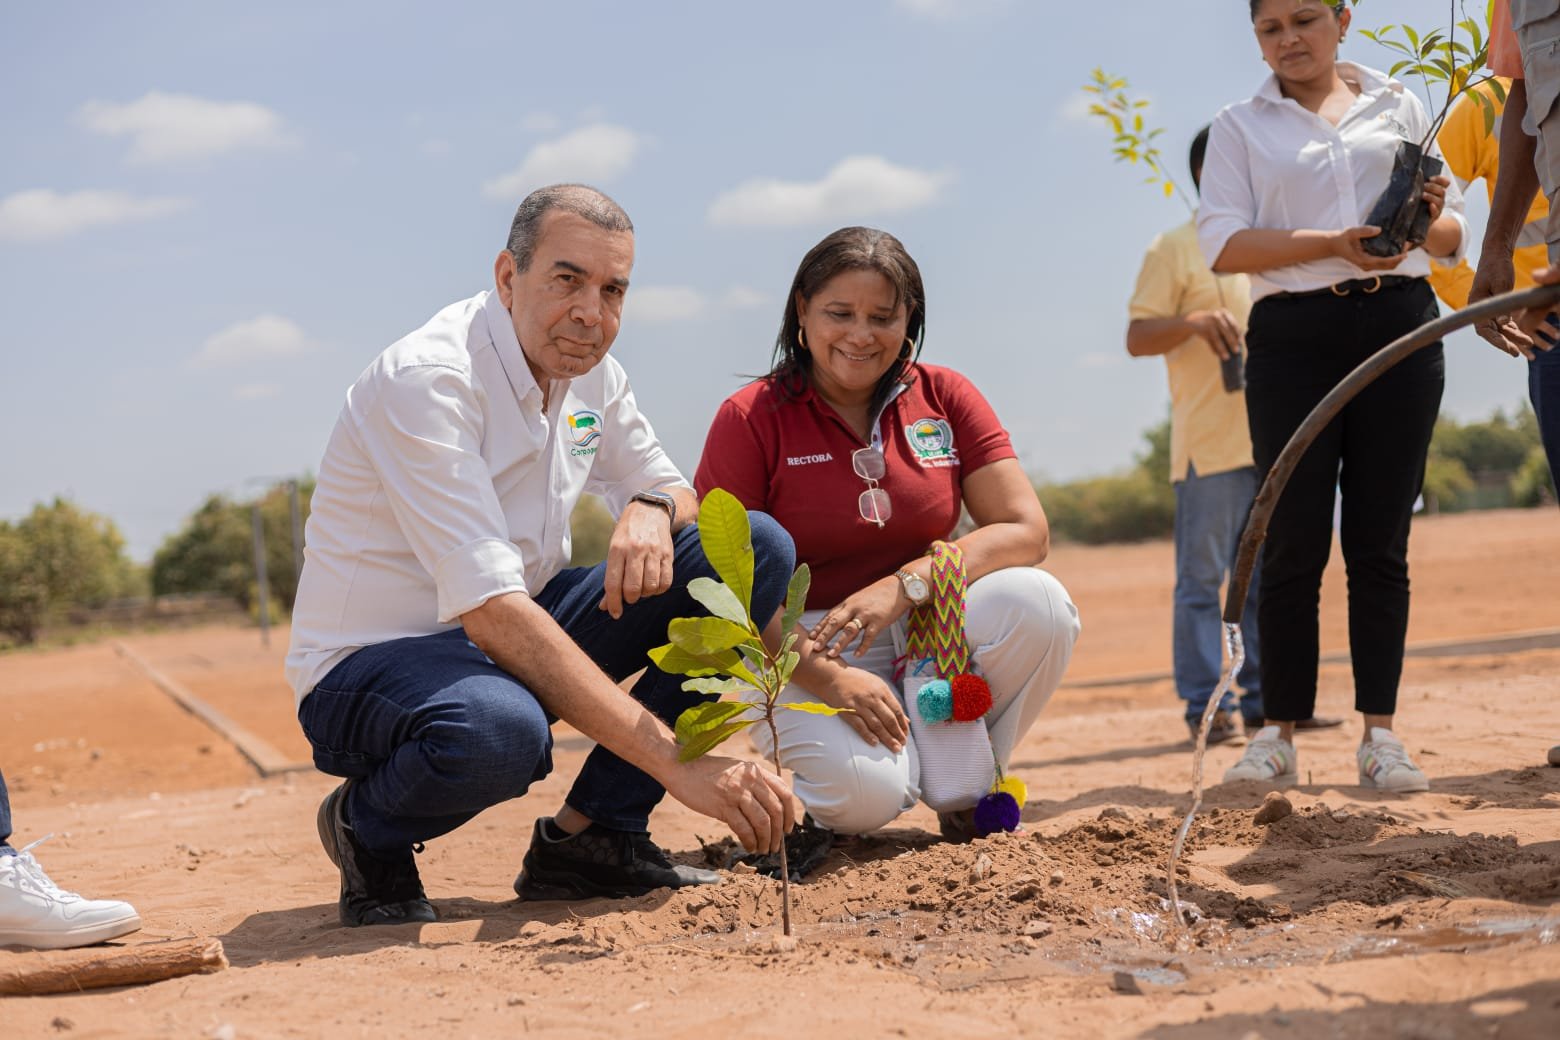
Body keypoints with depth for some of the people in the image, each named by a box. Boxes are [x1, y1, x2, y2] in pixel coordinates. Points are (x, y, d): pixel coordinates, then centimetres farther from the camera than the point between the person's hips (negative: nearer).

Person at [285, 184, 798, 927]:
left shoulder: (588, 368, 0)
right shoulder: (425, 381, -25)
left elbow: (670, 487, 14)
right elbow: (491, 613, -33)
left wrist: (651, 510, -15)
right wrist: (675, 761, -40)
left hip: (518, 633, 8)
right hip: (370, 666, -8)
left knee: (754, 549, -7)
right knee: (497, 731, -43)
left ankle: (593, 836, -5)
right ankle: (369, 830, -5)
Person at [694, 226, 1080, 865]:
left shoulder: (945, 398, 1)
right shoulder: (751, 418, -8)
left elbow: (1026, 530, -7)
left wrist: (905, 585, -22)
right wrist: (827, 676, -25)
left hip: (925, 635, 4)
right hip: (799, 651, -4)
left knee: (1037, 602, -25)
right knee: (870, 791, -32)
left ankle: (964, 796, -4)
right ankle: (815, 801, 7)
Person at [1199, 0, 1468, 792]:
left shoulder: (1398, 106, 16)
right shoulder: (1240, 127, 11)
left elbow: (1452, 236, 15)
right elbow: (1223, 242, -3)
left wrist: (1429, 219, -9)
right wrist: (1331, 243, -16)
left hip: (1399, 325, 1)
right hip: (1293, 335, -1)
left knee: (1380, 541, 0)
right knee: (1294, 542, -5)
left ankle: (1379, 733, 3)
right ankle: (1277, 734, 2)